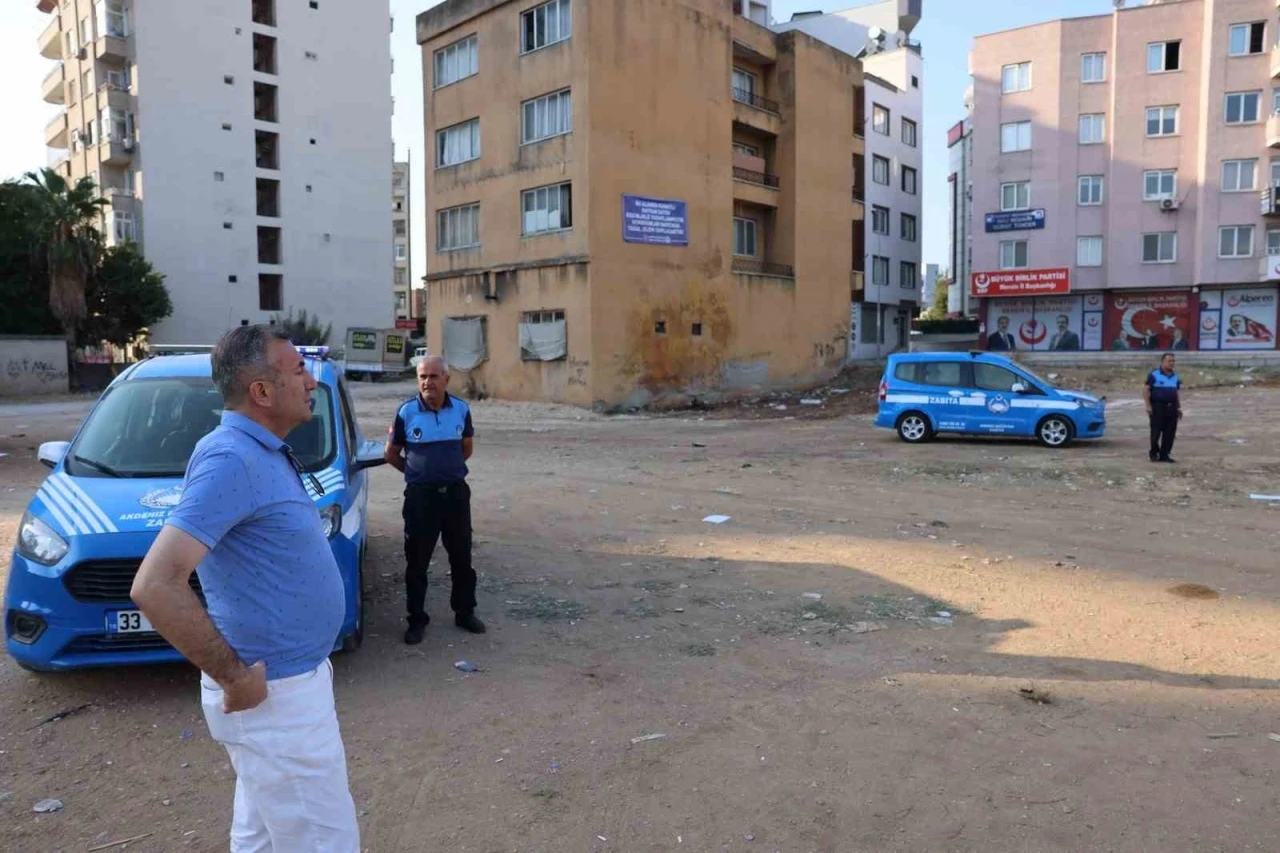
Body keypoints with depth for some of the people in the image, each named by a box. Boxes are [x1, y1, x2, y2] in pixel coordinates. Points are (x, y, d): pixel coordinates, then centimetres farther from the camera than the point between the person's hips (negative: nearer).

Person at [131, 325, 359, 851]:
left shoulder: (264, 452, 7)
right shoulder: (230, 460, -23)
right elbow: (155, 586, -30)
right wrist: (232, 677, -23)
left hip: (290, 679, 9)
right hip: (276, 695, -9)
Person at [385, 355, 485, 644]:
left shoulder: (461, 410, -1)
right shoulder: (406, 412, -8)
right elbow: (391, 453, 5)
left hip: (456, 492, 2)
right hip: (421, 494, -2)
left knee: (462, 557, 12)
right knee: (417, 561, 5)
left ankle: (465, 612, 28)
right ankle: (416, 620, 18)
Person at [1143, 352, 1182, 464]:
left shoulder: (1175, 376, 14)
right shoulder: (1154, 375, -4)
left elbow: (1176, 393, 21)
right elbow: (1146, 390, -7)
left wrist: (1179, 407, 17)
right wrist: (1148, 406, -15)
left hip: (1172, 408, 5)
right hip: (1157, 407, -5)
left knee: (1170, 433, 3)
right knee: (1156, 432, -2)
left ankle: (1164, 455, 11)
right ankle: (1154, 453, 12)